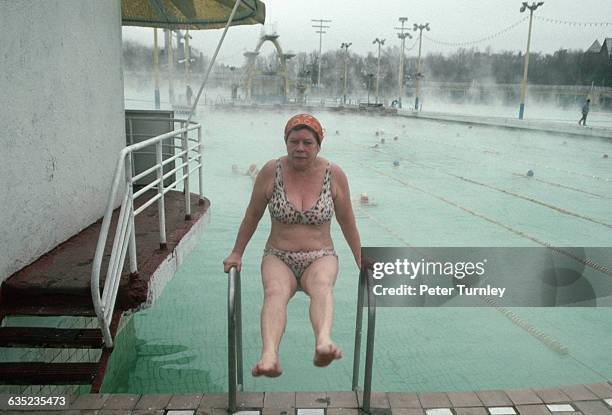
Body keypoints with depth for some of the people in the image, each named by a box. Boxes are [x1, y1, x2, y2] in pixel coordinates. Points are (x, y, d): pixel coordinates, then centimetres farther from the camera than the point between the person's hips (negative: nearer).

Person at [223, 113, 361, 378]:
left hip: (320, 258, 0)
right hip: (278, 257, 0)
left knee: (322, 286, -36)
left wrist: (360, 259, 12)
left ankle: (324, 343, -62)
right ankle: (269, 357, -56)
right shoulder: (271, 171, -3)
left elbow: (347, 221, 9)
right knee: (275, 291, -34)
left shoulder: (334, 175, -1)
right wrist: (237, 253, 14)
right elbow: (253, 214, 9)